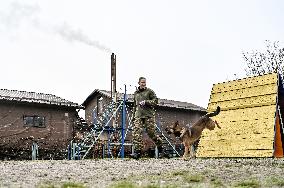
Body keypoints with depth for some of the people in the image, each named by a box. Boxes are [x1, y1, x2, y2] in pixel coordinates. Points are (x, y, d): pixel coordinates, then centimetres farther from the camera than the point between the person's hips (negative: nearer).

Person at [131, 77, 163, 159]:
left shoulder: (149, 91, 5)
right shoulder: (136, 93, 19)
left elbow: (155, 101, -2)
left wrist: (146, 102, -14)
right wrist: (133, 116, 23)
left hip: (149, 115, -4)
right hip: (138, 115, 4)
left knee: (151, 132, -2)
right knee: (136, 132, -11)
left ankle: (159, 144, 26)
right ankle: (138, 151, -11)